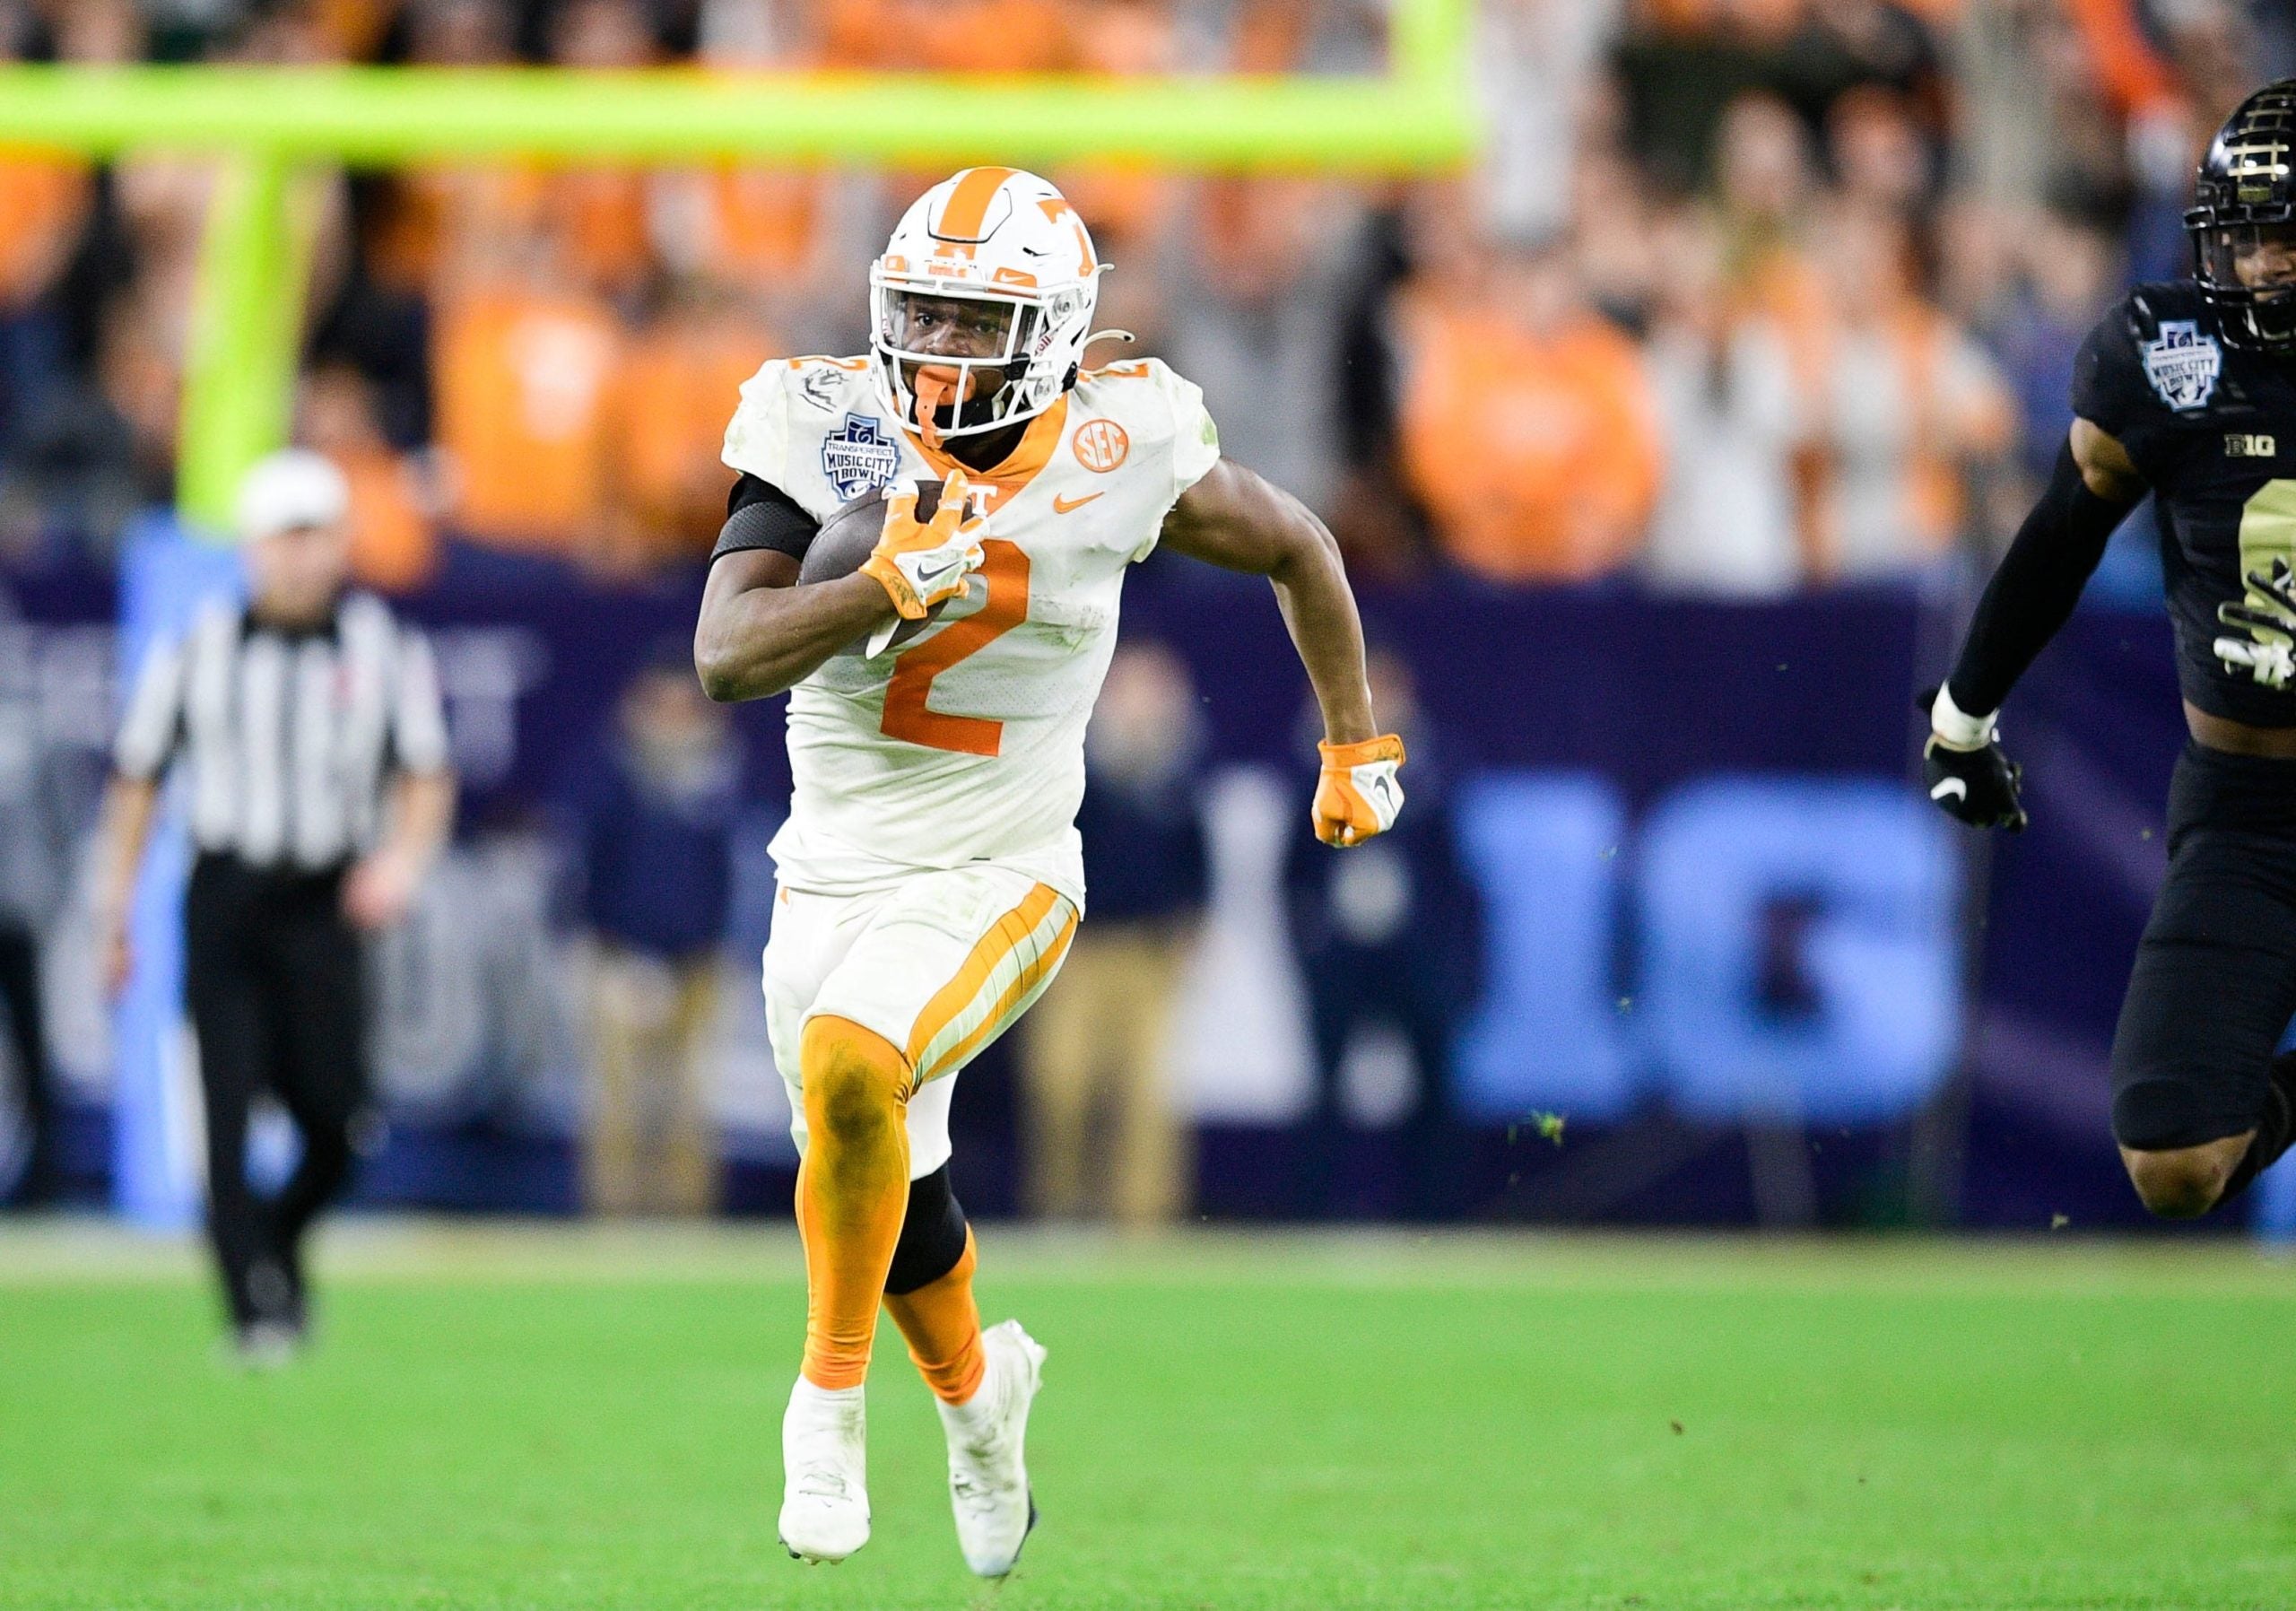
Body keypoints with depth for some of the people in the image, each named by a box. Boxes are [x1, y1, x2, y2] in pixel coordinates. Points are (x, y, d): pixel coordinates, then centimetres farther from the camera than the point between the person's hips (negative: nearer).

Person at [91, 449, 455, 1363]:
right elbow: (137, 783, 9)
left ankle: (274, 1246, 26)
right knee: (230, 1105, -9)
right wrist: (113, 916, 8)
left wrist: (401, 859, -15)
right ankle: (256, 1301, -6)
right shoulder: (199, 652, 3)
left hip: (325, 907, 0)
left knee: (336, 1123, -3)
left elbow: (427, 780, 5)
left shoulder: (386, 652, 4)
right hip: (225, 901, 0)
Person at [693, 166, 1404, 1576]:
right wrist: (891, 584, -34)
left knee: (849, 1070, -32)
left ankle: (832, 1389, -13)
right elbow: (727, 655, -21)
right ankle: (975, 1386, 49)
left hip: (997, 879, -3)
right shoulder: (832, 434, -11)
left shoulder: (1118, 455, -12)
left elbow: (1299, 549, 8)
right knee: (894, 1203, 16)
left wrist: (1358, 744, 16)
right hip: (834, 871, 3)